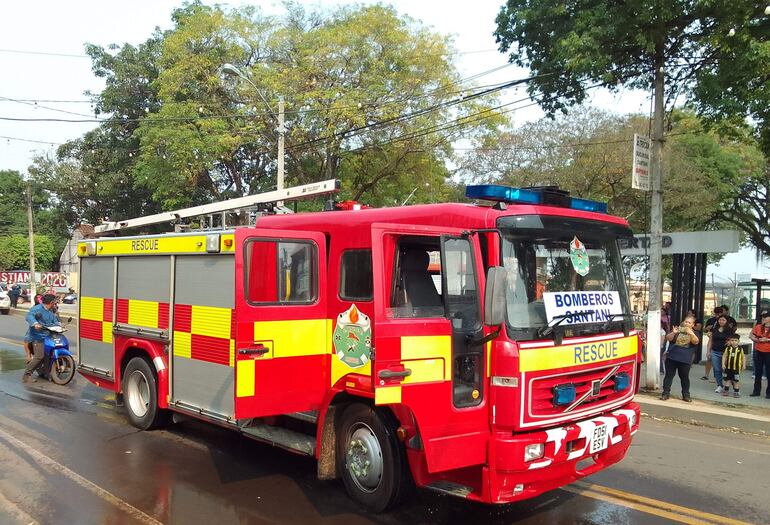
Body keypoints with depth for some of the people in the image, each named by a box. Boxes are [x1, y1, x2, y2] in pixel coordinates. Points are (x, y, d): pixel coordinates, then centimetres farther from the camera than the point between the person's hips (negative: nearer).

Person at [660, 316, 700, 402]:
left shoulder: (694, 333, 8)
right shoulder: (677, 330, 7)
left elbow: (696, 342, -12)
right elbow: (668, 338, -3)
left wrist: (691, 333, -28)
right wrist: (673, 333, -22)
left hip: (685, 359, 0)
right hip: (672, 357, 0)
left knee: (684, 377, 7)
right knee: (669, 375, 2)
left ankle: (686, 395, 17)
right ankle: (666, 393, 6)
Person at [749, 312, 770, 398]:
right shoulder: (758, 327, 3)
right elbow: (751, 335, 10)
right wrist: (757, 340, -6)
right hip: (758, 352, 4)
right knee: (758, 373, 12)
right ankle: (756, 391, 22)